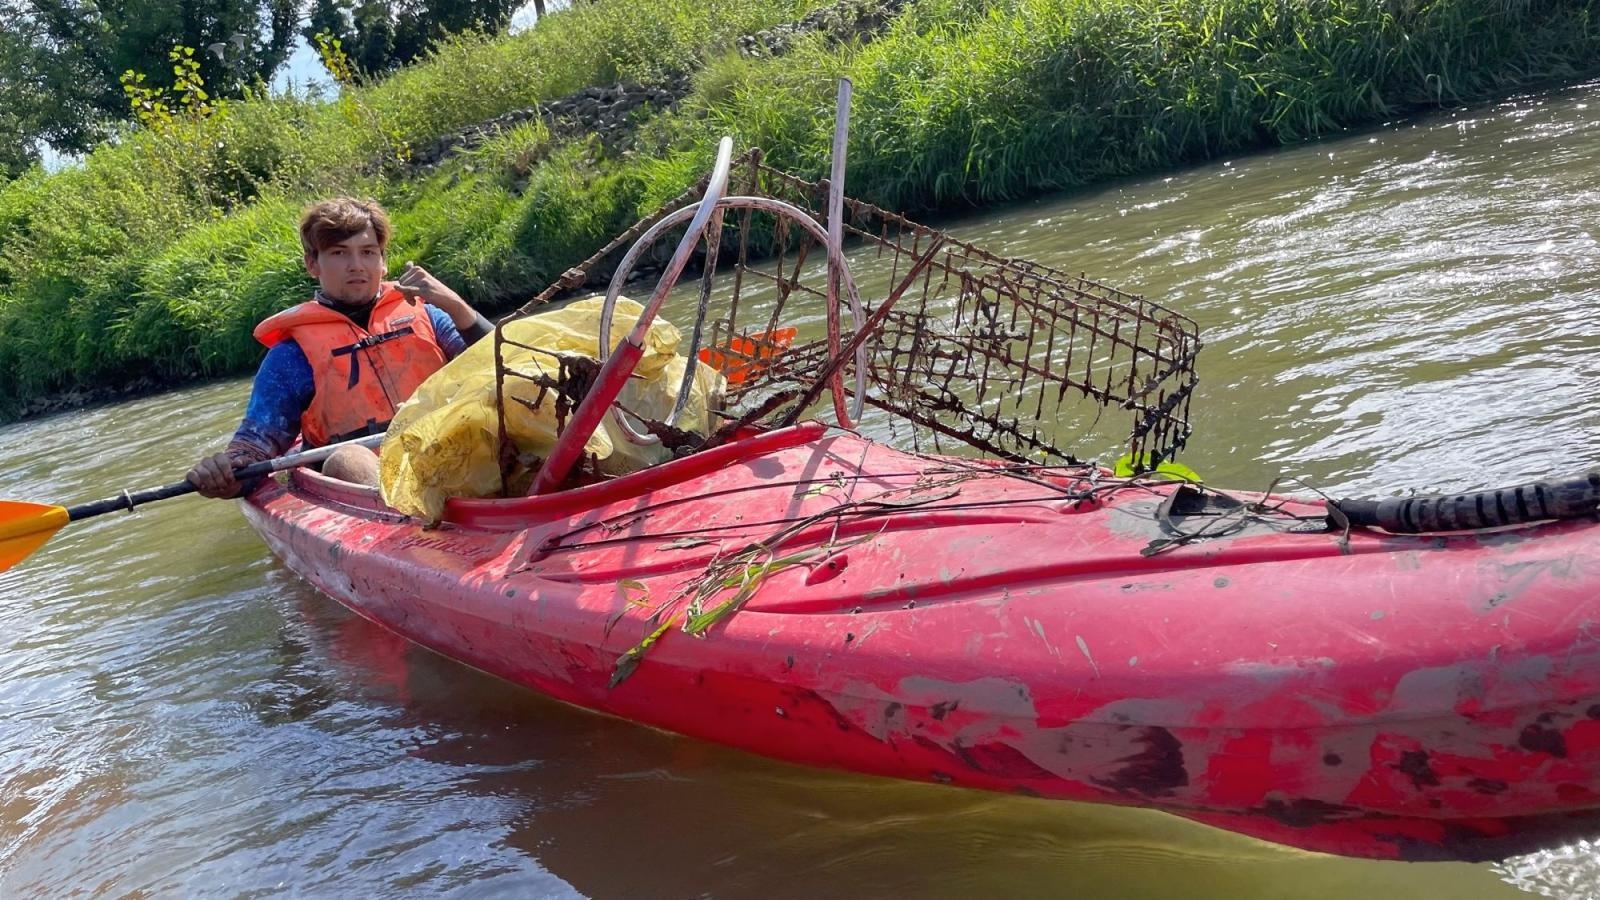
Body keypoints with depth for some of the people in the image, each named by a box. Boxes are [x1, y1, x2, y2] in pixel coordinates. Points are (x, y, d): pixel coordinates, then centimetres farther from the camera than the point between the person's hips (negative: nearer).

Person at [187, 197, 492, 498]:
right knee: (347, 461, -35)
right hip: (365, 482, -2)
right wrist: (225, 477, -17)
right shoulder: (294, 353, 10)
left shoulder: (419, 312, 17)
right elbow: (255, 443, 6)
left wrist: (455, 306, -5)